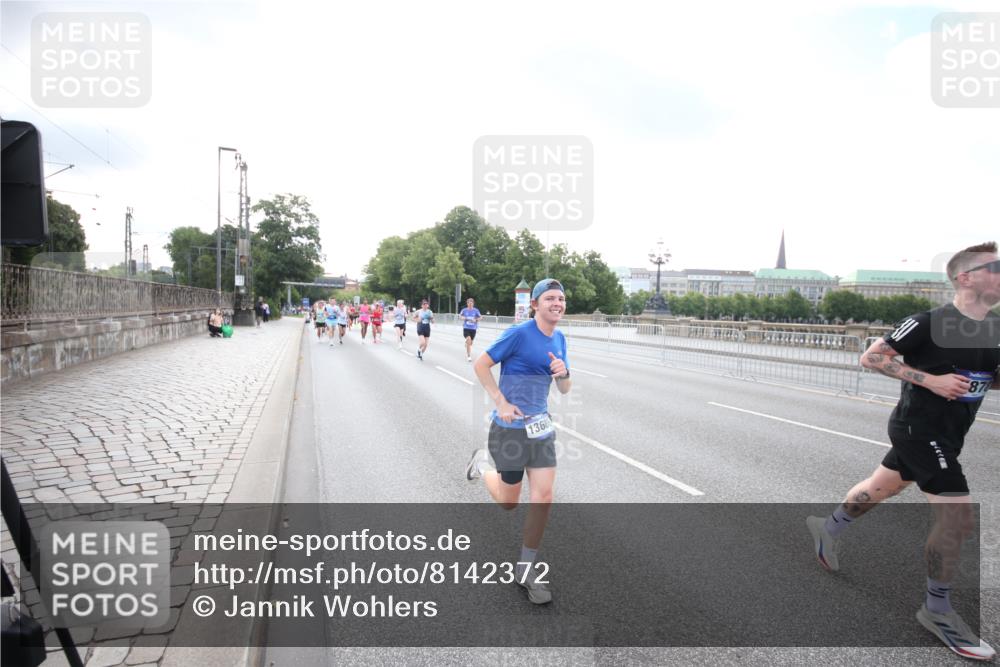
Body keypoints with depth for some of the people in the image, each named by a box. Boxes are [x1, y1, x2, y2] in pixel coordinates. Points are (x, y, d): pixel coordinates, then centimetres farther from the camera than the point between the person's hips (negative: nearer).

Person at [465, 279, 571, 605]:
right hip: (510, 428, -5)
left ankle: (525, 569, 16)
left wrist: (564, 373, -13)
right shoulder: (519, 333, -16)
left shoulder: (559, 339, 5)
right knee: (508, 503, 9)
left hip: (540, 427, 6)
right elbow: (481, 364, -11)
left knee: (543, 496, -2)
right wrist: (501, 403, -18)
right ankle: (483, 464, 40)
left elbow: (565, 389, 10)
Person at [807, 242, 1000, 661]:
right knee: (958, 517, -9)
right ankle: (937, 611, 8)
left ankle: (827, 528, 45)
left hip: (946, 434, 8)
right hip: (918, 428, -8)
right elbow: (871, 357, -16)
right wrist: (930, 379, -23)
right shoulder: (931, 322, -19)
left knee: (881, 488, 22)